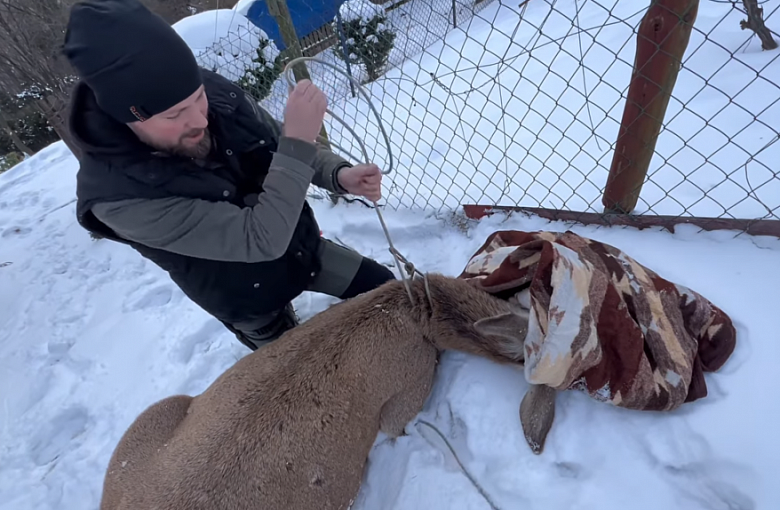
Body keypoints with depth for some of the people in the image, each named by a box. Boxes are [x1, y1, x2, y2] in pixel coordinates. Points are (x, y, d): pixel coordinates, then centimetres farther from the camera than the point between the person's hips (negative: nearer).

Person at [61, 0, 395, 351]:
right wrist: (299, 139, -42)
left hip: (305, 247, 5)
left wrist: (338, 174, -24)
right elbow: (262, 239, -39)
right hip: (251, 301, -4)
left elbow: (283, 151, -5)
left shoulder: (216, 92, -21)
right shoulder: (117, 194, -34)